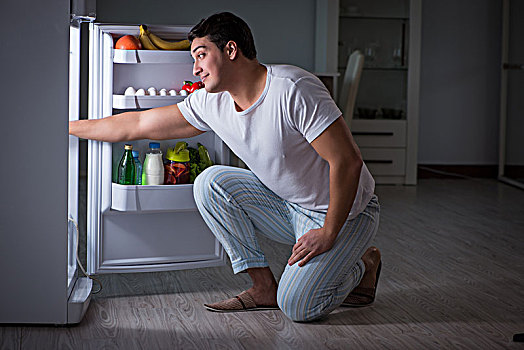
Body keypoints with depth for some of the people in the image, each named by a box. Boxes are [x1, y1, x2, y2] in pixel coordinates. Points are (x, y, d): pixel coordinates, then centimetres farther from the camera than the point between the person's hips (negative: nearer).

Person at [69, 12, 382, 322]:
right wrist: (65, 127, 2)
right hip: (288, 205, 7)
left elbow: (348, 161, -27)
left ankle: (362, 267, 10)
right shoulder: (211, 103, -5)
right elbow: (137, 125, 2)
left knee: (297, 306, -22)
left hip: (346, 212, -6)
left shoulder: (294, 89, -27)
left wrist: (328, 233, -23)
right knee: (211, 182, -11)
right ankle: (264, 287, -3)